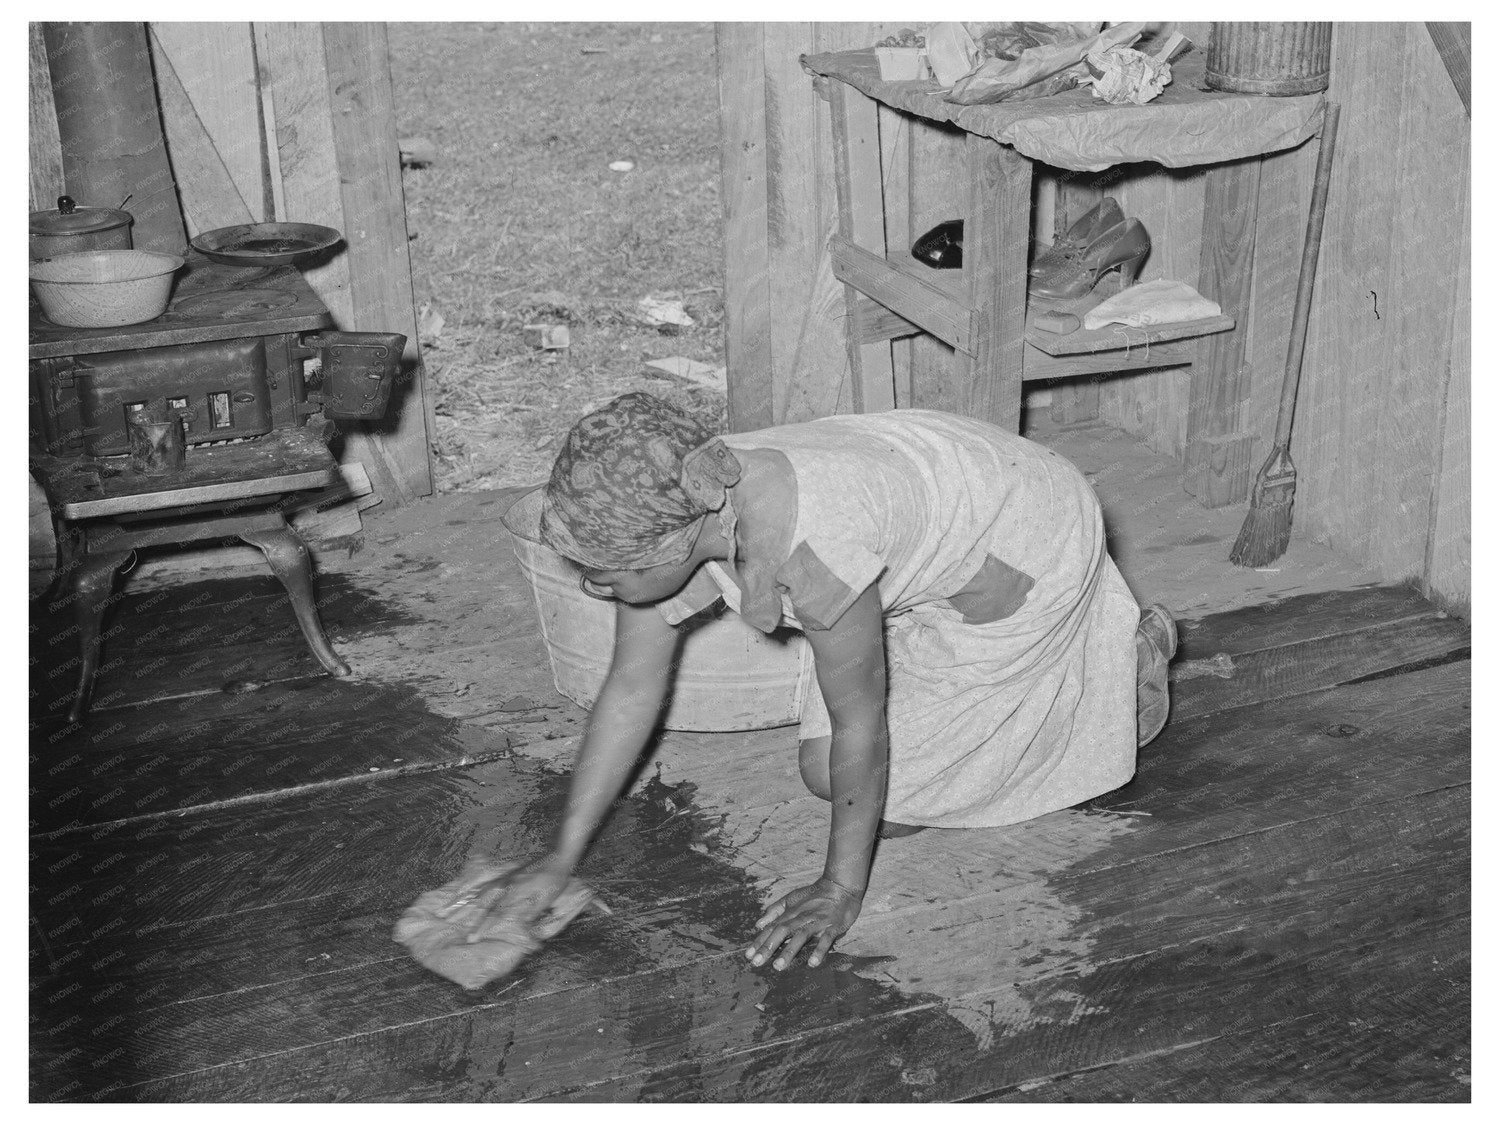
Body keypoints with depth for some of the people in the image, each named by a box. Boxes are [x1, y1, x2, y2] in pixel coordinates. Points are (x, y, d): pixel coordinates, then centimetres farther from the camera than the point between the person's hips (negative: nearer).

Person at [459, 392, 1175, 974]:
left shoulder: (804, 545, -43)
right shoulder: (661, 522, -20)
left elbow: (860, 727, -29)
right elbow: (631, 691, -7)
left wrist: (841, 889, -17)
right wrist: (560, 860, -4)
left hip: (1022, 541, -7)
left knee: (891, 802, -1)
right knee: (825, 773, 10)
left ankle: (1127, 659, 13)